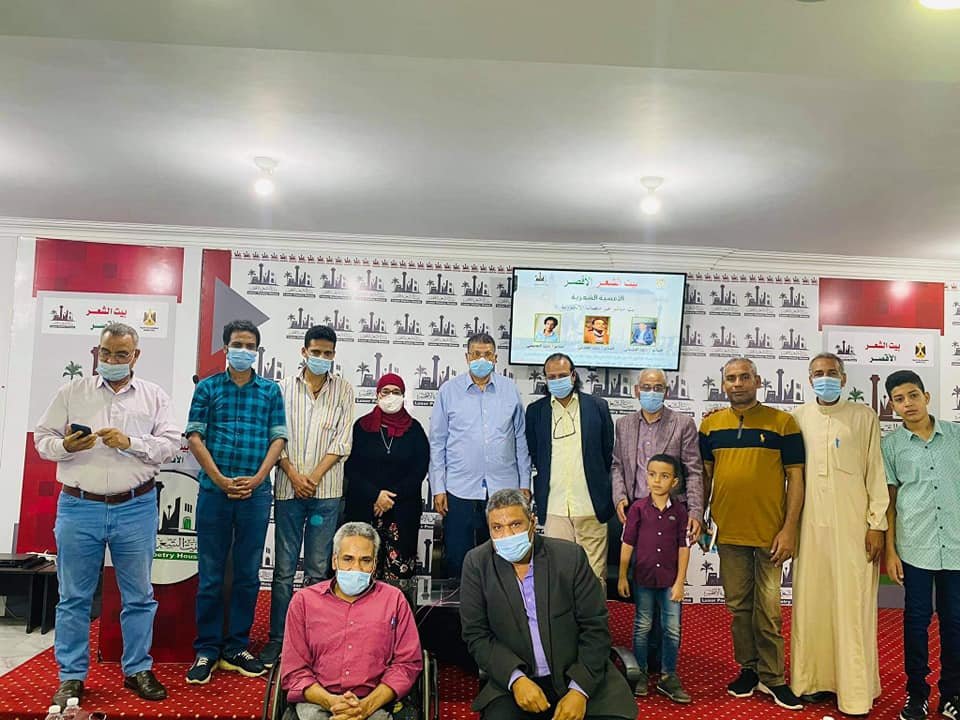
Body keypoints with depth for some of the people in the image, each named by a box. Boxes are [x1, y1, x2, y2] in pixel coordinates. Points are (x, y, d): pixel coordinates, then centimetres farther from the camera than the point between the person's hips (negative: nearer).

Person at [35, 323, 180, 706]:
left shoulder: (154, 396, 6)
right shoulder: (70, 393, 6)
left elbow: (171, 444, 0)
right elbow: (42, 439, 7)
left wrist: (131, 443, -15)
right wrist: (66, 446, -15)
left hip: (136, 509, 0)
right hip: (79, 507, 0)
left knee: (139, 596, 9)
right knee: (74, 597, 8)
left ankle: (138, 670, 24)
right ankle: (71, 677, 22)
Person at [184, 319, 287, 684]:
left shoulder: (271, 390, 8)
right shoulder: (208, 387, 6)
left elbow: (278, 438, 3)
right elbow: (195, 437, 0)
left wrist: (256, 479, -10)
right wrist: (220, 480, -11)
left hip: (255, 492, 1)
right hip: (214, 490, -1)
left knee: (248, 575, 8)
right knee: (210, 575, 5)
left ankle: (236, 649, 20)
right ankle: (206, 651, 17)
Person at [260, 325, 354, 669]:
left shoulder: (343, 389, 4)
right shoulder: (285, 387, 5)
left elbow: (342, 441, -1)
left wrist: (314, 477, -8)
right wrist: (294, 476, -8)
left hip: (326, 491, 0)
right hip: (288, 489, 0)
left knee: (318, 570, 6)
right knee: (284, 569, 5)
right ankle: (277, 637, 16)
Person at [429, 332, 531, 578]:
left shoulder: (510, 390, 7)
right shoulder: (449, 390, 2)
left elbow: (520, 440, 11)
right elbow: (437, 443, 4)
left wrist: (525, 484, 8)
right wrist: (438, 488, -1)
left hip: (503, 489, 1)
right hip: (460, 491, -1)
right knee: (457, 561, 5)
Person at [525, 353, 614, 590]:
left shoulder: (597, 406, 5)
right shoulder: (535, 410, 7)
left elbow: (610, 453, 9)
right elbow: (531, 455, 13)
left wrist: (606, 495, 9)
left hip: (591, 507, -1)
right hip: (553, 508, 1)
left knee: (595, 576, 4)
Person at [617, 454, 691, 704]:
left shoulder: (679, 511, -2)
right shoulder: (638, 508, -5)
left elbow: (683, 547, 0)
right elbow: (627, 544, -1)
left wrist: (680, 582, -3)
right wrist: (622, 577, 0)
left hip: (670, 580, 1)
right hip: (643, 579, -1)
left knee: (672, 629, 5)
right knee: (642, 627, 11)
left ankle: (668, 677, 19)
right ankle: (640, 674, 24)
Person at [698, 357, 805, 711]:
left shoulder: (782, 422, -4)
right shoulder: (710, 424, 5)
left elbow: (796, 478, -4)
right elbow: (704, 474, 12)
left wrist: (789, 529, -9)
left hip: (770, 532, -3)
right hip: (728, 531, 3)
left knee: (767, 607, 4)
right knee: (738, 604, 13)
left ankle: (772, 677, 19)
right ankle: (749, 668, 28)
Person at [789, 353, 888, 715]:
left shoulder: (864, 415, 4)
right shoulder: (798, 417, 10)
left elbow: (876, 471, 1)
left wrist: (877, 523, -3)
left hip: (853, 525, -2)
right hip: (811, 524, 2)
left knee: (852, 604, -1)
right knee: (811, 601, 4)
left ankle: (856, 691, 7)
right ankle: (813, 679, 15)